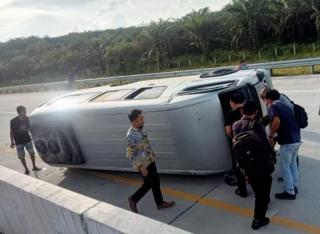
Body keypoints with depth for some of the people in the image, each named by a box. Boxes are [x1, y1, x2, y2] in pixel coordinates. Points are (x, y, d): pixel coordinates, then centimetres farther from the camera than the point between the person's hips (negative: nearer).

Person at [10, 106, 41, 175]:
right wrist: (12, 142, -4)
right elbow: (11, 132, -7)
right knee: (21, 157, 6)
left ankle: (34, 167, 26)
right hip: (18, 142, -2)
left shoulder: (27, 119, -10)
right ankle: (26, 169, 22)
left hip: (28, 140, 3)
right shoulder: (13, 121, -17)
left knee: (32, 153, 9)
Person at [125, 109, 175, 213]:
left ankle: (160, 203, 32)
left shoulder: (140, 130, 1)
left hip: (150, 161, 8)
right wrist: (142, 167, -22)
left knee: (156, 182, 16)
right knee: (148, 184, 7)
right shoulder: (131, 135, -27)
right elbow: (131, 154, -25)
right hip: (143, 164, -8)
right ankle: (133, 199, 28)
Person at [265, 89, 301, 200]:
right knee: (292, 164, 24)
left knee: (285, 167, 6)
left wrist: (270, 136, -11)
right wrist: (276, 133, 27)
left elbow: (277, 121, -23)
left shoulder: (272, 106, -6)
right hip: (296, 139, 8)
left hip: (287, 141, -8)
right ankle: (294, 186, 36)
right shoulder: (285, 106, 19)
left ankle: (290, 192, 15)